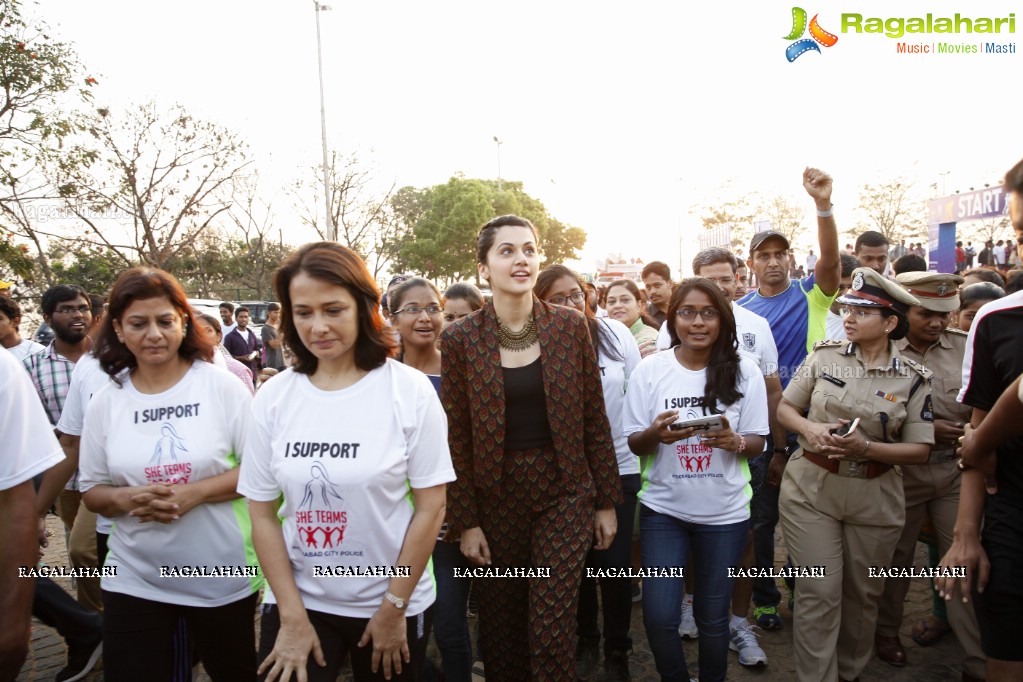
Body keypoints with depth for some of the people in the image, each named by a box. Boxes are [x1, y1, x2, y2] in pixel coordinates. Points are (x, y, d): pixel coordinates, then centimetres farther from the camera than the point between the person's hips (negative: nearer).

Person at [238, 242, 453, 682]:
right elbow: (262, 514, -1)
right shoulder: (272, 398, -5)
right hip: (297, 601, 1)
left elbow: (431, 506, -9)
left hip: (392, 603, -1)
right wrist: (293, 617, -5)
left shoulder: (410, 390, -12)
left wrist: (394, 607, -8)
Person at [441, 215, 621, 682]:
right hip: (495, 497, 1)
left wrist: (607, 502, 3)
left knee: (551, 632, -1)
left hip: (563, 491, 0)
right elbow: (456, 438, -3)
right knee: (501, 627, 14)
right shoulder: (460, 340, -5)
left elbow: (594, 419, 2)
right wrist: (465, 522, -3)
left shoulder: (571, 327, -2)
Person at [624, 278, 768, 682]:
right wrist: (657, 434, -24)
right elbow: (635, 444, -2)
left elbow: (758, 443, 0)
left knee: (713, 616, 13)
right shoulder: (649, 369, -7)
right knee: (659, 617, 0)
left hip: (725, 511, 0)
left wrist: (733, 441, -23)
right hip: (663, 508, 0)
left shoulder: (745, 371, -6)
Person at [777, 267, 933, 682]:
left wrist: (865, 448, -20)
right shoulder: (824, 355, -2)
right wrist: (809, 429, -16)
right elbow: (784, 408, 5)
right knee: (819, 592, -1)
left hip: (873, 500, 1)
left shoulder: (913, 379, -4)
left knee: (862, 593, 16)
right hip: (810, 490, -1)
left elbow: (919, 450, -4)